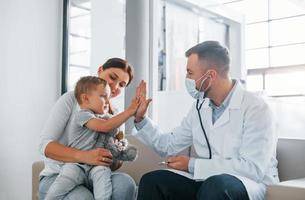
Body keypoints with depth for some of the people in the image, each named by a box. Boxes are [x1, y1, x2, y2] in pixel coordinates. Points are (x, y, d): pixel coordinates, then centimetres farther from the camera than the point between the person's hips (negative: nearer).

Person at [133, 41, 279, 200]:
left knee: (215, 184, -37)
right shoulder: (199, 107, 8)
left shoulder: (255, 108, -14)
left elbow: (253, 168, -23)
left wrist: (192, 165, -20)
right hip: (206, 181, 6)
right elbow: (168, 146, 15)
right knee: (151, 181, -13)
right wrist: (140, 119, 2)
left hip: (250, 185, -5)